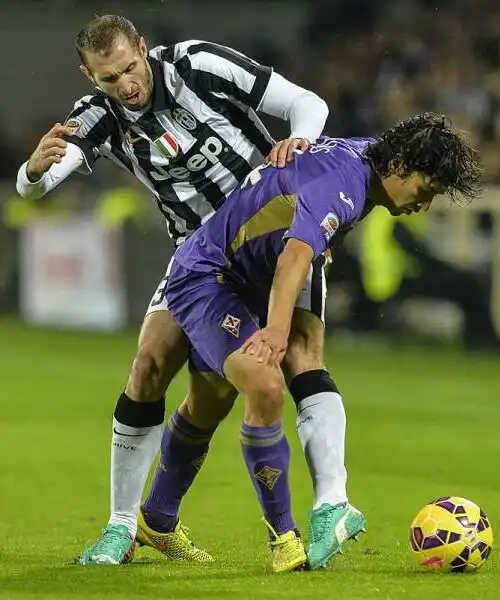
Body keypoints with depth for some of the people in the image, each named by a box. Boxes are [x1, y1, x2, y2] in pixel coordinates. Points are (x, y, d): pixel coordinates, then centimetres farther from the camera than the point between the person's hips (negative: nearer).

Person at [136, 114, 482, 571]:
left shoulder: (363, 155, -1)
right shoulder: (340, 185, -32)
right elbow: (296, 256, -49)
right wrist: (277, 330, -63)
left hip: (244, 284, 11)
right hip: (203, 279, -11)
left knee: (208, 405, 23)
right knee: (265, 386, -27)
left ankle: (156, 520, 42)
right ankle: (284, 541, -22)